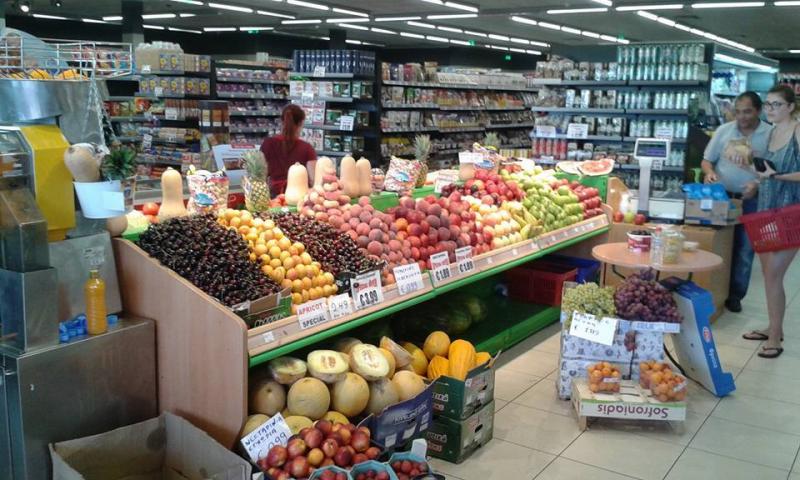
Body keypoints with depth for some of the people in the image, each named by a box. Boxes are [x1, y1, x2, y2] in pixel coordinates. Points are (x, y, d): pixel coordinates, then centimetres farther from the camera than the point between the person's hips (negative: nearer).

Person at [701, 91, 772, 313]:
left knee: (744, 249, 4)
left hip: (750, 200, -1)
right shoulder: (724, 130, 0)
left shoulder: (770, 134, -6)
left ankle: (735, 295, 15)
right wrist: (710, 172, -14)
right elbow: (706, 160, 7)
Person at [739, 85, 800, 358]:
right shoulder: (772, 132, 11)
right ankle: (774, 328, 26)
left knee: (773, 276, -7)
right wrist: (758, 184, 5)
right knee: (768, 272, 13)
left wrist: (777, 176, -27)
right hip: (766, 210, 8)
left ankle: (775, 339, 4)